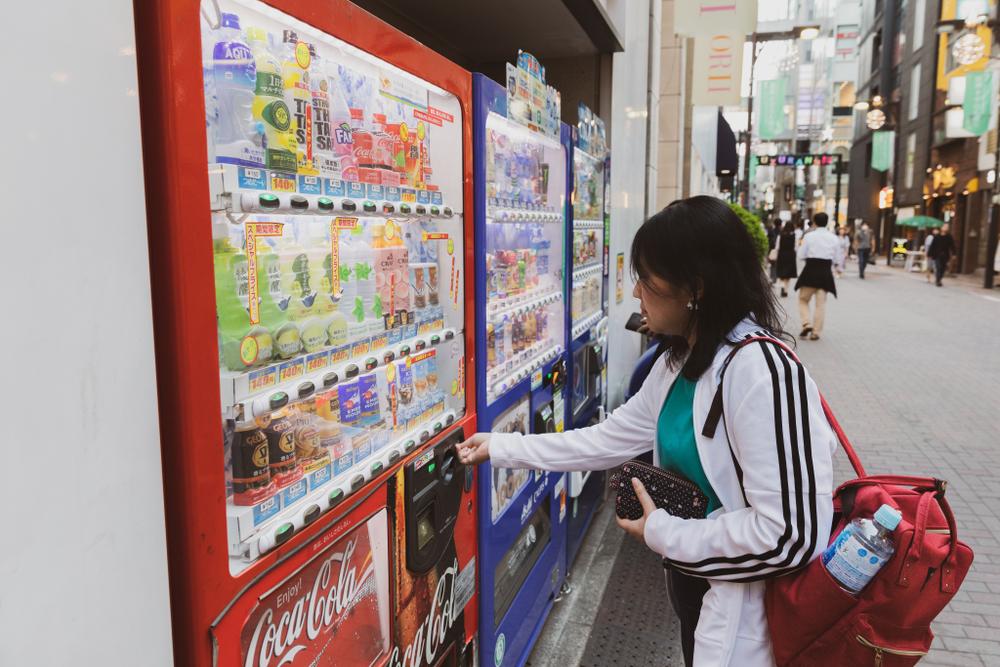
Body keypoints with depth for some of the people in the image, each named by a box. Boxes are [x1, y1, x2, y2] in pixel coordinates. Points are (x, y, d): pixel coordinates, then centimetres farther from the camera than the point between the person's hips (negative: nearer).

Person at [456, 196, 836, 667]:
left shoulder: (760, 371, -28)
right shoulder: (678, 362, 2)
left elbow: (793, 532, -30)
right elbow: (610, 439, 7)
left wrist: (662, 533, -20)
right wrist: (501, 448, 8)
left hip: (744, 616, -8)